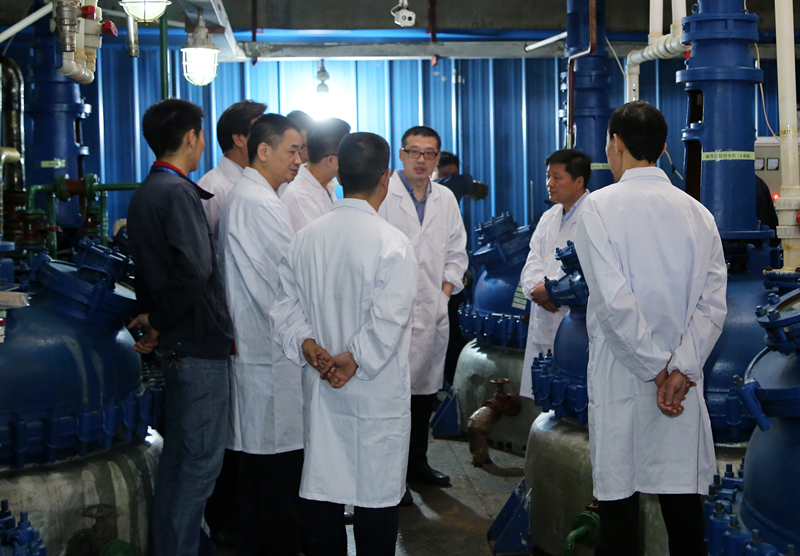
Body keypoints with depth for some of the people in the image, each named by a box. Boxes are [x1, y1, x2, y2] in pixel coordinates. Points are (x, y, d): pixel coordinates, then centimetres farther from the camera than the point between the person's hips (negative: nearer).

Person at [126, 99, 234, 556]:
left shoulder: (147, 192, 14)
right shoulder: (177, 192, -17)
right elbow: (195, 267, -28)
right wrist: (159, 321, -15)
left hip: (177, 344, 10)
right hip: (199, 343, -10)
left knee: (179, 455, 18)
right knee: (202, 459, -4)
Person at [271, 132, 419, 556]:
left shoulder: (306, 238, 3)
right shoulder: (391, 243, -14)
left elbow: (287, 308, 5)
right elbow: (387, 320, -21)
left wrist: (307, 345, -6)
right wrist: (354, 359, -12)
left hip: (320, 389, 5)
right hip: (376, 393, -5)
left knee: (323, 490, 12)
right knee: (377, 495, 5)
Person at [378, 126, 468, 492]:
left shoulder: (445, 199, 12)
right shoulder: (382, 196, -9)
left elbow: (457, 250, 20)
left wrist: (447, 287, 7)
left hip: (433, 311, 7)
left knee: (426, 390, 15)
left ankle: (417, 462, 29)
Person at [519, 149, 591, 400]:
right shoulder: (549, 217, 19)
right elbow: (533, 262, 13)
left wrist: (552, 289, -15)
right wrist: (536, 288, -8)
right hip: (543, 322, 8)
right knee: (537, 398, 8)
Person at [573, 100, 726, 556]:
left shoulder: (600, 207, -7)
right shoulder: (698, 212, 5)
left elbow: (614, 300, -15)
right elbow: (713, 304, -2)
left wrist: (655, 369, -8)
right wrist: (680, 370, -6)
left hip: (622, 377, -4)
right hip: (684, 380, 4)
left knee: (620, 496, 5)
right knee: (684, 502, 10)